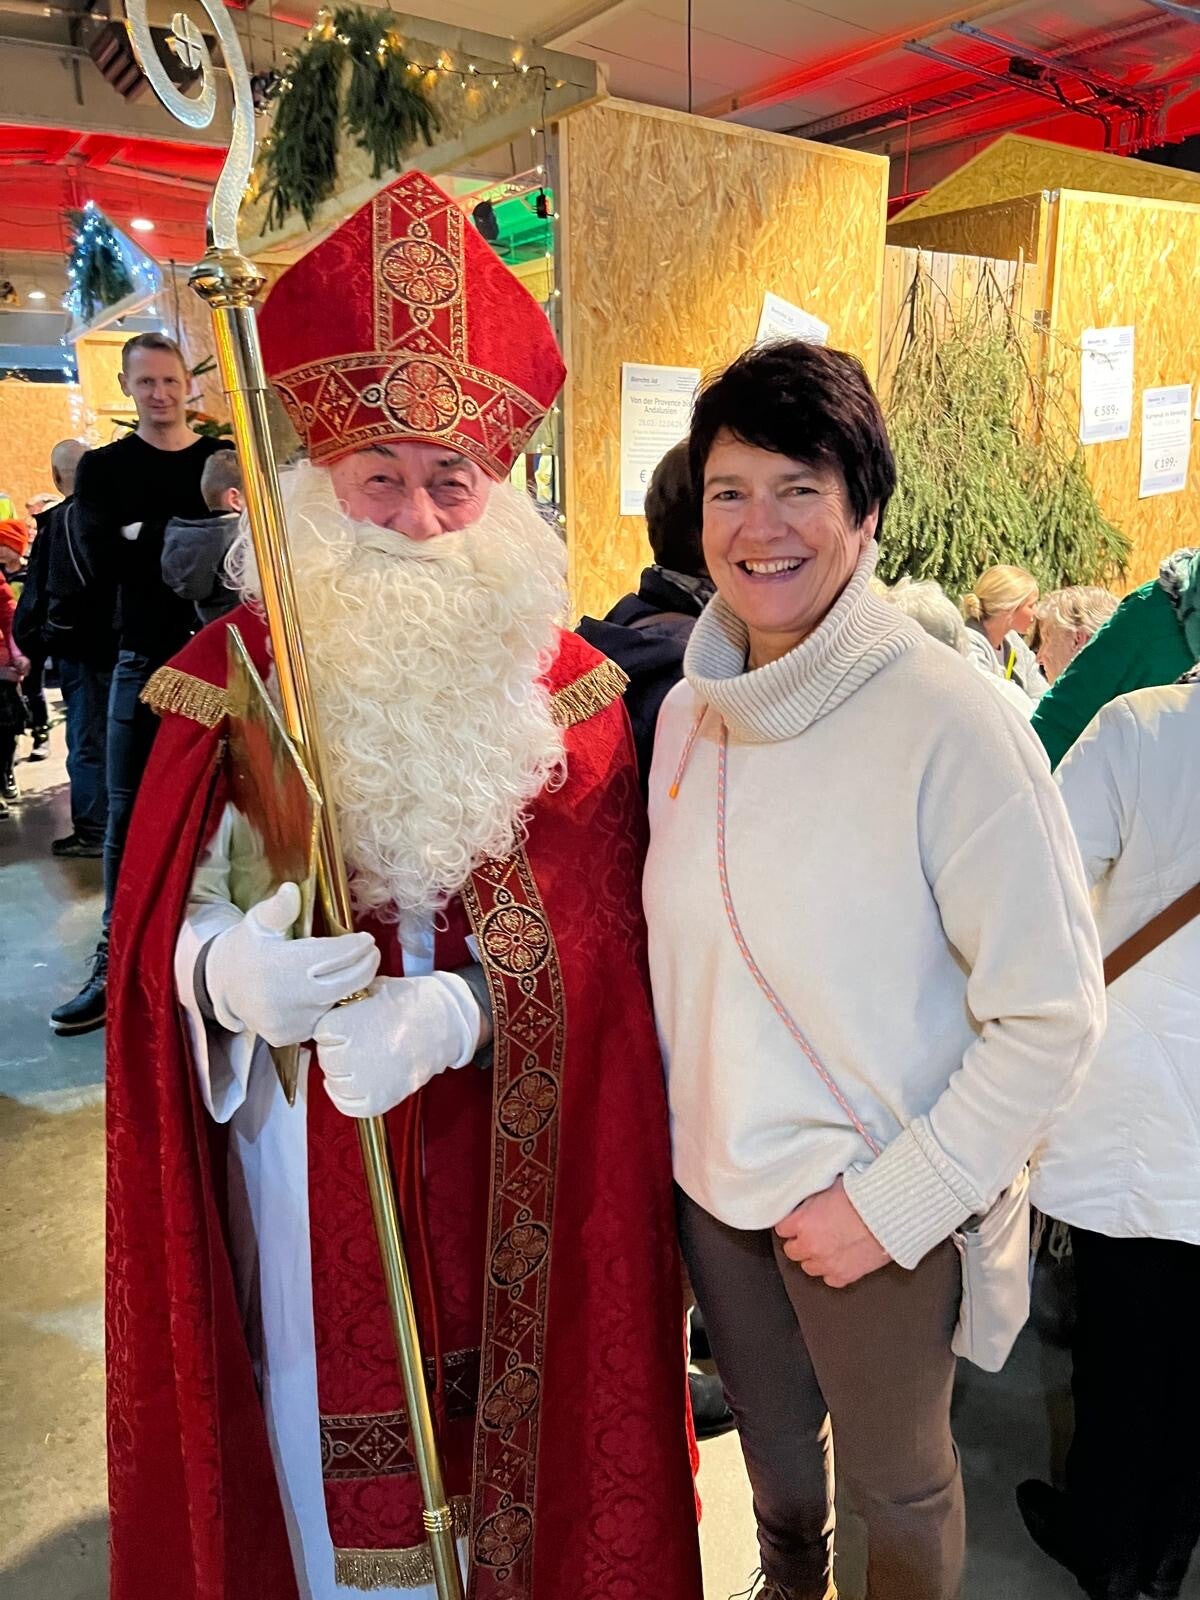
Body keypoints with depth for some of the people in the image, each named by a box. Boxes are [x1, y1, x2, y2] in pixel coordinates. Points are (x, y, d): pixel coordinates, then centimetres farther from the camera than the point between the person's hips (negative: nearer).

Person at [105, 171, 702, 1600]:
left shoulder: (561, 684, -3)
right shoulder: (235, 670, -4)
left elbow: (580, 930, -7)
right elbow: (166, 913, -4)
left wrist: (444, 1013, -24)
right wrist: (230, 972, -26)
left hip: (492, 1147, 0)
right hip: (296, 1141, 0)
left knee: (485, 1405, 15)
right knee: (324, 1405, 15)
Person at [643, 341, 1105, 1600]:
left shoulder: (947, 719, -20)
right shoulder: (687, 709, -2)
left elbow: (1052, 1012, -18)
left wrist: (893, 1202, -16)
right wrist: (681, 1125, 5)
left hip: (875, 1206, -5)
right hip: (712, 1180, 5)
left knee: (895, 1481, 20)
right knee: (771, 1438, 29)